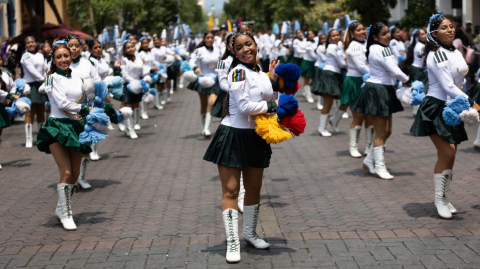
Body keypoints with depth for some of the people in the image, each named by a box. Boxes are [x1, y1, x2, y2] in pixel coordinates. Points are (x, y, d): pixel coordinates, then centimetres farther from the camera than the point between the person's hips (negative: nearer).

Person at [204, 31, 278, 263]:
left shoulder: (261, 74, 11)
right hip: (233, 136, -7)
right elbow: (244, 106, -20)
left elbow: (263, 99, 13)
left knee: (254, 188, 15)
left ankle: (250, 232, 33)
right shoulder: (238, 71, -13)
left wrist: (272, 79, 9)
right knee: (231, 190, -5)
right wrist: (272, 106, -11)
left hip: (256, 137, 7)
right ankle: (232, 243, -2)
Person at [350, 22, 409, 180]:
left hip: (385, 91, 10)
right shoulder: (381, 50, -17)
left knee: (387, 131, 15)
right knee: (381, 133, -4)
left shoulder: (375, 49, 14)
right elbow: (395, 71, -18)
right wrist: (407, 80, -1)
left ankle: (369, 160, 24)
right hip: (377, 91, -10)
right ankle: (379, 167, 3)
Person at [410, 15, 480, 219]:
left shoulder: (456, 53, 11)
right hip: (436, 108, -7)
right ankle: (439, 200, -1)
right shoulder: (435, 56, -14)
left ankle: (445, 198, 17)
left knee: (450, 155, 7)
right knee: (446, 153, -14)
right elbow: (447, 87, -19)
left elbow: (459, 82, 15)